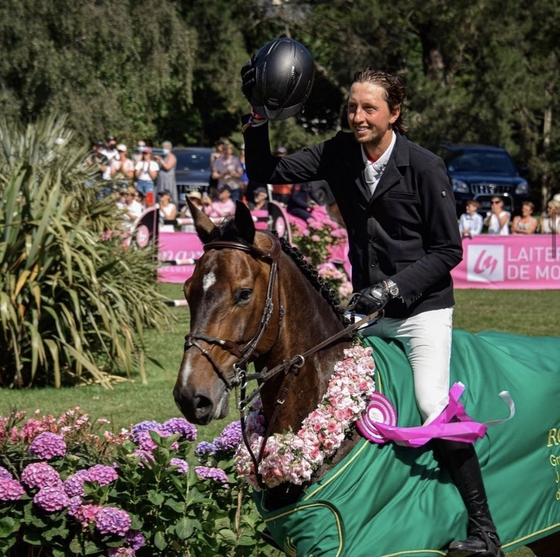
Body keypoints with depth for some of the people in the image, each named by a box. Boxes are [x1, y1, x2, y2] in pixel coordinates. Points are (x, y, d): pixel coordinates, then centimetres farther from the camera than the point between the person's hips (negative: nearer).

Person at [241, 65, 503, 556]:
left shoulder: (425, 167, -13)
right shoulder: (340, 154, 1)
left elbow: (448, 250, -10)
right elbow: (268, 174, 3)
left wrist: (393, 287, -20)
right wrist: (258, 118, -11)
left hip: (422, 308, -6)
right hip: (367, 309, 6)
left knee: (433, 405, -19)